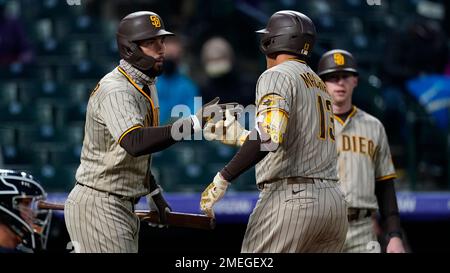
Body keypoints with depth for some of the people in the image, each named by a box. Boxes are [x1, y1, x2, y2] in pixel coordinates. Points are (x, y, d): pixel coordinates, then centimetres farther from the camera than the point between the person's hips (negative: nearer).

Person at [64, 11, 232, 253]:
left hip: (124, 206, 10)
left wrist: (154, 194, 20)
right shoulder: (115, 90, -20)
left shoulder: (146, 86, 12)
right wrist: (194, 122, -44)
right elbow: (134, 143, -39)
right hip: (98, 207, -10)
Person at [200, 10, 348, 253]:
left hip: (290, 199, -8)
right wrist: (240, 136, 32)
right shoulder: (319, 85, 23)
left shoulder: (277, 76, -3)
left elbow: (269, 137, -21)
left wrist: (223, 179, -20)